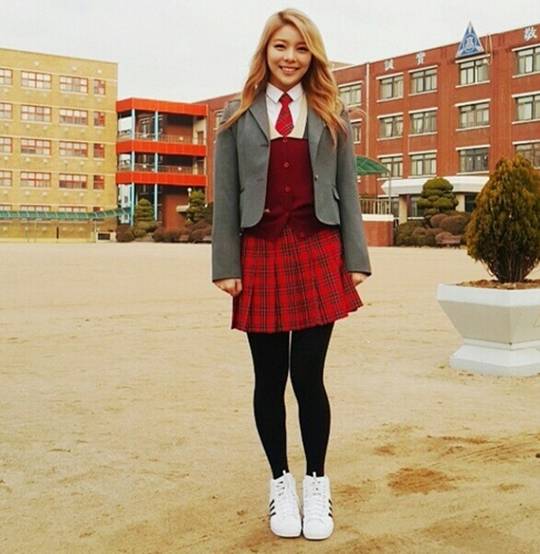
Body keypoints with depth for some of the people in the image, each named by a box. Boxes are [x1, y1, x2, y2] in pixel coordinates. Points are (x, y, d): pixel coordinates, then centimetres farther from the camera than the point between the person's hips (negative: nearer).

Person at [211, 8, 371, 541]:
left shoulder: (331, 115, 11)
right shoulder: (238, 115, 8)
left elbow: (347, 191, 8)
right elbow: (224, 196, 4)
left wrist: (355, 259, 1)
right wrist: (225, 265, -3)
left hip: (317, 253, 0)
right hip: (260, 254, 0)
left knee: (308, 376, -1)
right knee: (269, 379, 7)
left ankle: (316, 482, 19)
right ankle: (280, 480, 25)